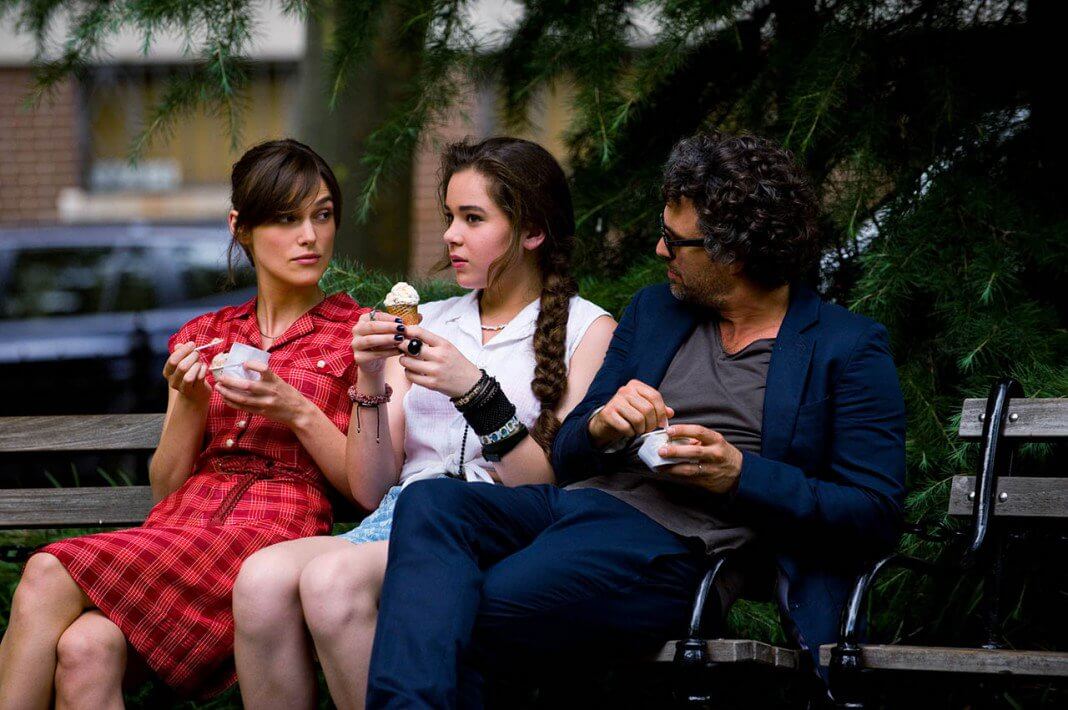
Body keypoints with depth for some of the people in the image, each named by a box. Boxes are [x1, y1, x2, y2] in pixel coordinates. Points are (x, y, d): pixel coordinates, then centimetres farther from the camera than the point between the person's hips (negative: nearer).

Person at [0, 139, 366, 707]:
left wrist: (298, 412, -9)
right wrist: (192, 403, 1)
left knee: (47, 577, -30)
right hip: (176, 530, 4)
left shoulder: (357, 334, 11)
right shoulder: (202, 337, 23)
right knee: (83, 649, -33)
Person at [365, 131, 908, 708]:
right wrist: (600, 427, -3)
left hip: (672, 547, -6)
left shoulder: (849, 348, 5)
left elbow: (876, 514, -1)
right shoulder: (654, 310, 23)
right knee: (429, 503, -27)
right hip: (577, 506, 6)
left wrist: (739, 474, -12)